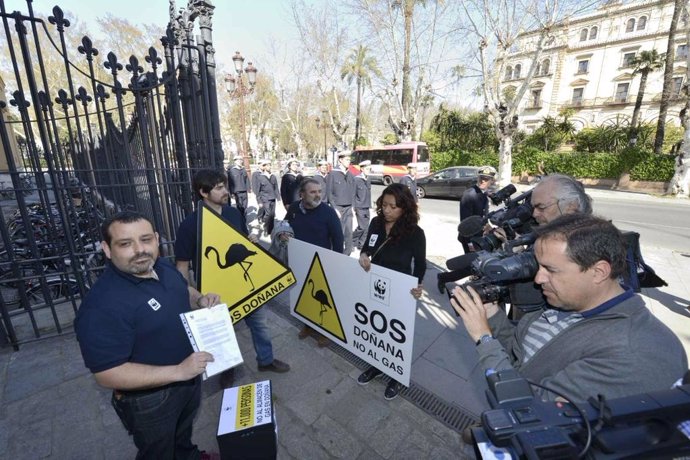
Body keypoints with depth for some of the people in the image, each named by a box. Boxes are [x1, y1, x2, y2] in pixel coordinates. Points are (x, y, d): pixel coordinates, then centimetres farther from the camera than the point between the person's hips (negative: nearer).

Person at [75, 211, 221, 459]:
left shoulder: (163, 266, -9)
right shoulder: (103, 304, -32)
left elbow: (184, 290, 11)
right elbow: (108, 374, -29)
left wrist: (200, 299, -11)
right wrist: (178, 371, -31)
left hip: (189, 377, 7)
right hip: (150, 398, -7)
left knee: (184, 429, 35)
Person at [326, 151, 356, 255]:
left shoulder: (350, 175, 9)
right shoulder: (332, 174, -6)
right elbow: (329, 193, -7)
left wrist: (351, 205, 8)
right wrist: (334, 208, -11)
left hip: (348, 208, 5)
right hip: (337, 207, -5)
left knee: (349, 232, 5)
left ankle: (347, 253, 18)